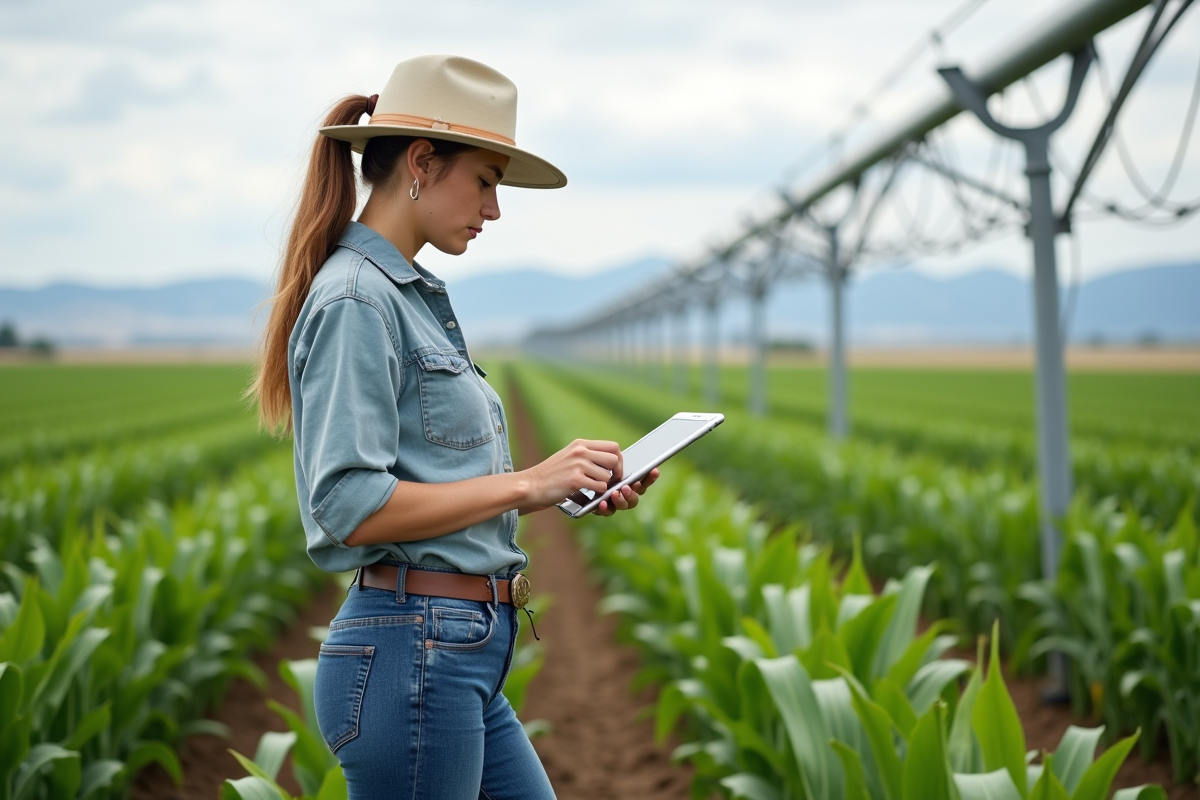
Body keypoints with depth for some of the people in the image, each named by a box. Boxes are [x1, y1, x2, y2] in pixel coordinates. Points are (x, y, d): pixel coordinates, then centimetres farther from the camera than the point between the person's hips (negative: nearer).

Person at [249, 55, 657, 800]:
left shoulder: (413, 293, 16)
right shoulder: (356, 300, -14)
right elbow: (351, 506, -22)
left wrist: (572, 490, 7)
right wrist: (524, 483, -17)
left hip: (463, 657, 10)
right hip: (411, 656, -10)